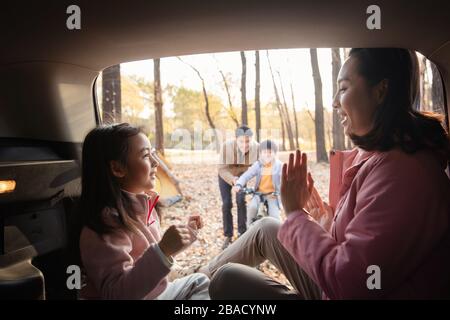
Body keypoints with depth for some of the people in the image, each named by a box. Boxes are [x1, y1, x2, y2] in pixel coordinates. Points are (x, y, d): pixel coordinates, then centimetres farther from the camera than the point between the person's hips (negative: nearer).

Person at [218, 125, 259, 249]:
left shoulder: (256, 147, -33)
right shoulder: (226, 146, -36)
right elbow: (222, 169, -30)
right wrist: (232, 179, -48)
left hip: (241, 175, 1)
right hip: (226, 175, -1)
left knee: (241, 201, -11)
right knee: (227, 204, -3)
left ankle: (242, 233, 8)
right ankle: (228, 236, 11)